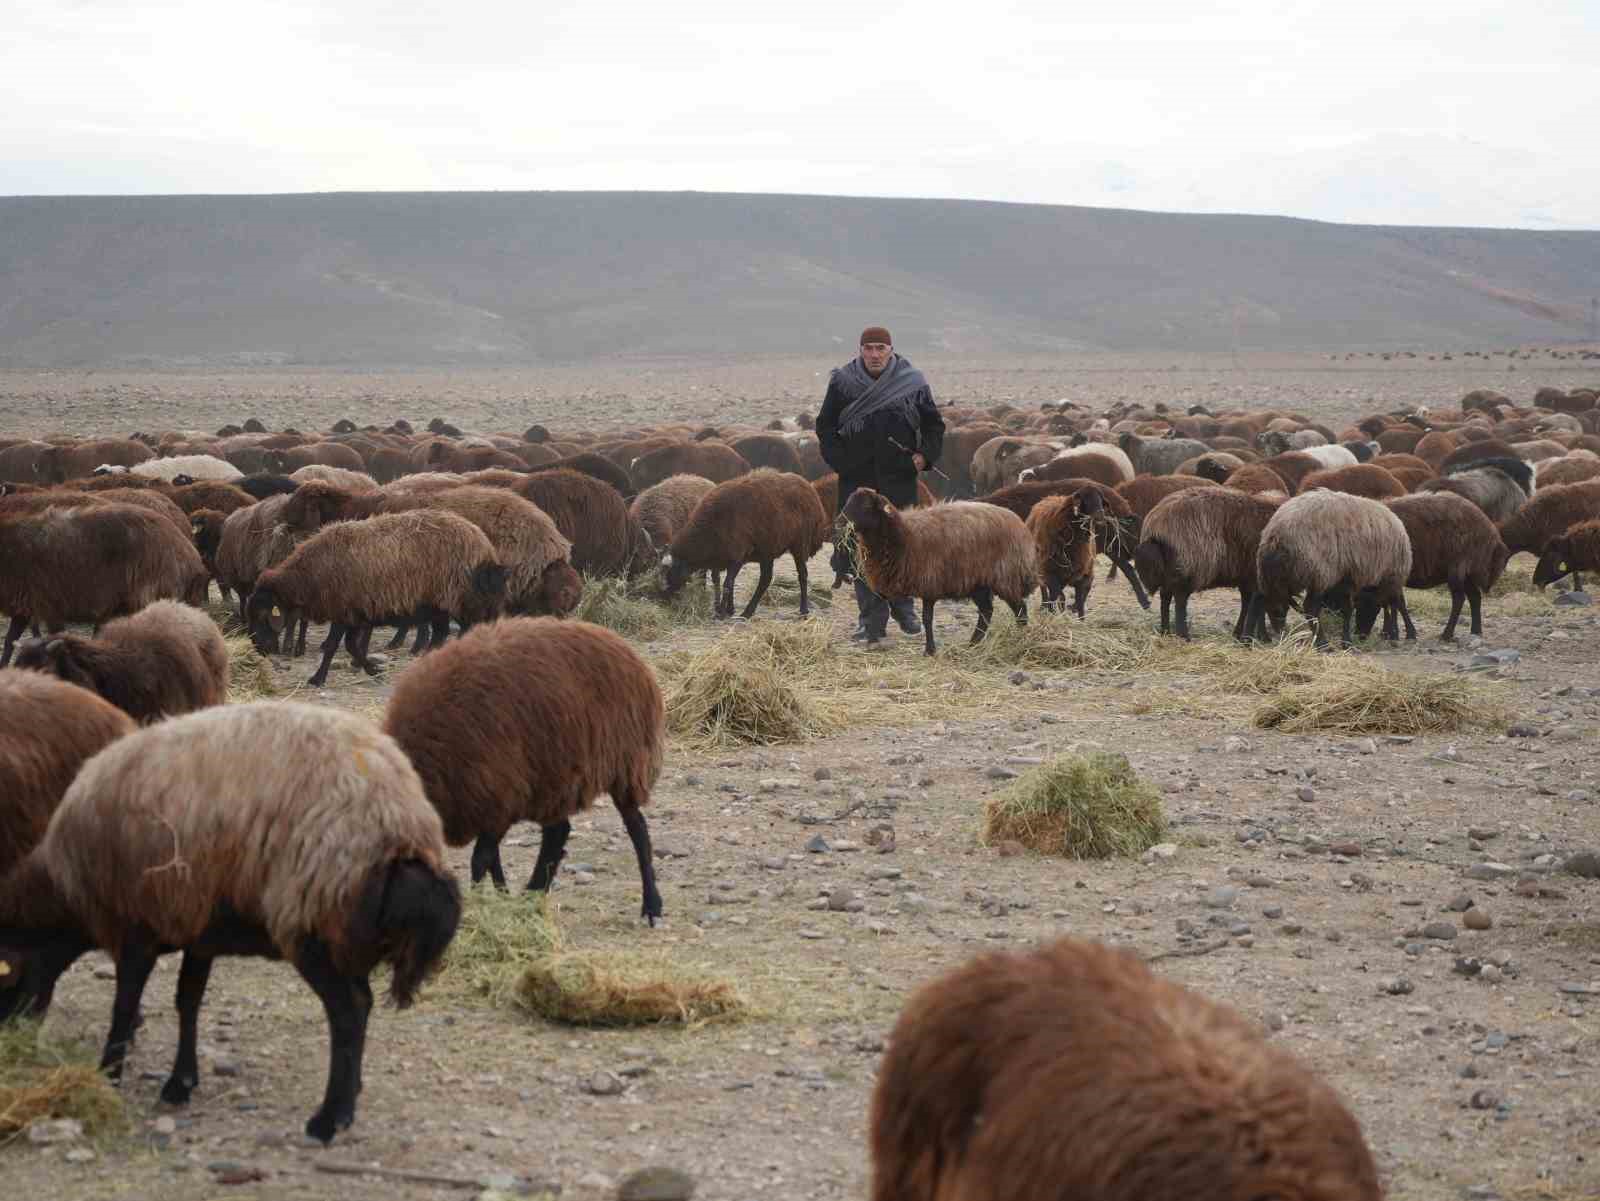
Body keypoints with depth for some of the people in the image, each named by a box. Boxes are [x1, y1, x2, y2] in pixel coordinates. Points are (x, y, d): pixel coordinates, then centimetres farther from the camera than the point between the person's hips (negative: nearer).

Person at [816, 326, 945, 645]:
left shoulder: (912, 383, 4)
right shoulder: (842, 382, 4)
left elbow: (934, 425, 12)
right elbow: (825, 426, 10)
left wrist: (924, 456, -2)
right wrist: (837, 458, -4)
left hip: (900, 479, 0)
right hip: (857, 479, 0)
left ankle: (905, 608, 21)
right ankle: (871, 621, 4)